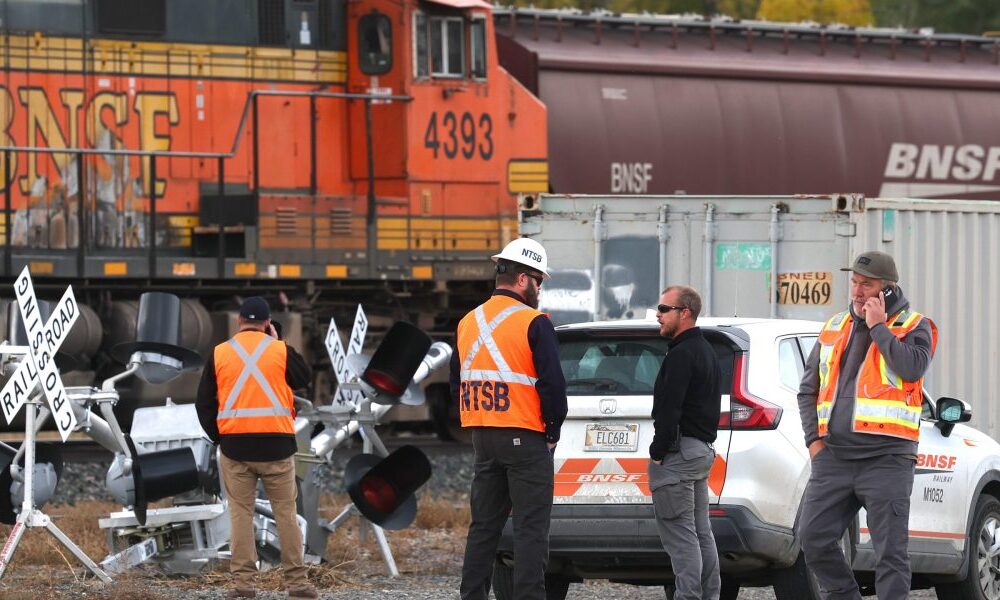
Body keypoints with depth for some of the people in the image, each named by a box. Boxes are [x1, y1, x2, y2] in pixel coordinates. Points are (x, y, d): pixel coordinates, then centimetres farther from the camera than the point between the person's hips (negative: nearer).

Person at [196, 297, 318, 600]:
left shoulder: (219, 354, 3)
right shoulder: (280, 351, -2)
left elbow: (204, 404, 6)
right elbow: (305, 378, 16)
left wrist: (219, 437, 17)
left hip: (235, 448, 1)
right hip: (276, 445, -1)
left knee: (240, 514, 4)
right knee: (286, 513, 5)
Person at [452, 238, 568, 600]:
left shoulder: (468, 323, 11)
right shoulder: (533, 323, -11)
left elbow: (456, 385, 16)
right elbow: (552, 383, -14)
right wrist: (552, 431, -2)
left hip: (483, 438, 7)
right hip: (525, 440, -7)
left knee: (484, 526, 13)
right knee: (531, 528, -3)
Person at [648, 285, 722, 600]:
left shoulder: (681, 355, -14)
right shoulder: (706, 352, 19)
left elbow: (670, 409, -21)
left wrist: (658, 452, -16)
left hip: (678, 453, -11)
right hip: (703, 449, 11)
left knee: (679, 535, -10)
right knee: (701, 532, 12)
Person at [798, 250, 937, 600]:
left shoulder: (914, 327, 2)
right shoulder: (835, 328, 16)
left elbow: (912, 368, -20)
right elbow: (808, 390, 21)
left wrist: (879, 328, -11)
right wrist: (814, 440, 9)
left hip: (886, 459, -5)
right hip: (834, 455, 5)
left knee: (890, 551, -5)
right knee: (813, 535, 0)